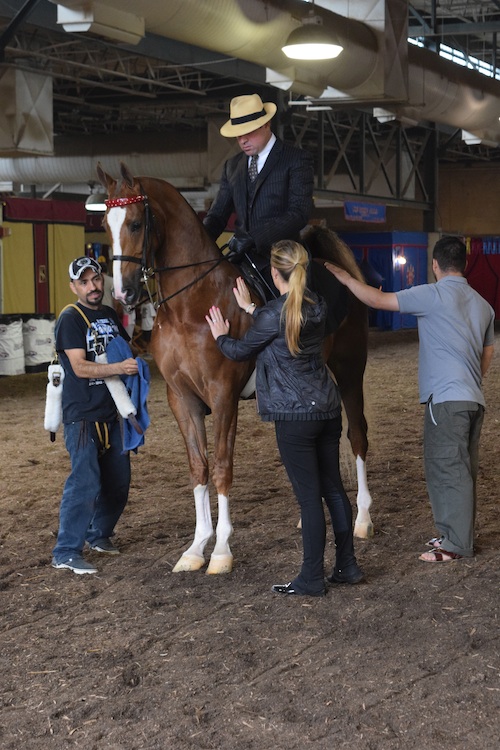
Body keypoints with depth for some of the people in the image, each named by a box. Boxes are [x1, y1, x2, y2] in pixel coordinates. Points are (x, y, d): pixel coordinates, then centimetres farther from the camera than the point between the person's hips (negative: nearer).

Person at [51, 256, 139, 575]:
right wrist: (119, 367, -30)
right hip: (82, 416, -7)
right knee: (85, 482, -13)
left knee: (118, 481, 13)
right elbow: (80, 367, -20)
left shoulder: (111, 315, 12)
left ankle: (99, 533, 32)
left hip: (111, 413, 8)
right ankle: (67, 552, -7)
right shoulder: (71, 319, -10)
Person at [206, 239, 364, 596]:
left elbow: (241, 350, 1)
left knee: (309, 496, -2)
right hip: (328, 408, 7)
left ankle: (312, 578, 7)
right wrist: (251, 308, 33)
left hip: (294, 415, -7)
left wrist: (221, 337, 22)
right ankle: (347, 565, 23)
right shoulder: (318, 306, 5)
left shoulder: (274, 315, -15)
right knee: (333, 487, 15)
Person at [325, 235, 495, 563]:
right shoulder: (483, 305, 14)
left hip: (447, 400, -8)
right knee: (462, 470, 14)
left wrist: (345, 277, 1)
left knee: (447, 470, -4)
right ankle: (459, 534, 22)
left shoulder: (433, 295, -9)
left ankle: (457, 544, -2)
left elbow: (378, 299, -10)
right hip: (474, 400, 8)